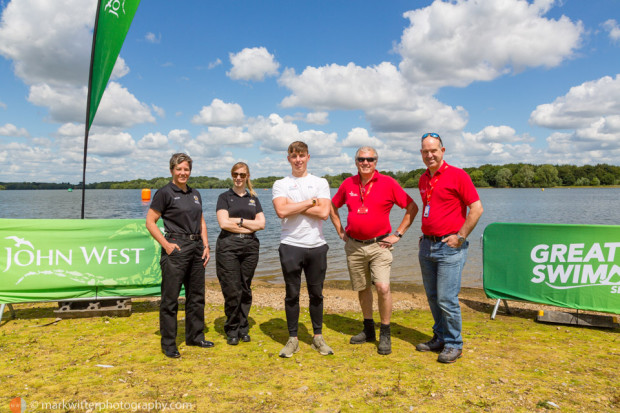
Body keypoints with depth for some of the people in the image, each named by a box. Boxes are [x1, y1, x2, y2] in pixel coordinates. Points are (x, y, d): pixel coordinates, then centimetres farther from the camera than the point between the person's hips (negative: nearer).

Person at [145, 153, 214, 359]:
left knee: (196, 295, 14)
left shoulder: (195, 194, 14)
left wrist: (206, 245, 8)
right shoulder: (165, 193, -5)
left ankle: (195, 336, 28)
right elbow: (150, 222, -8)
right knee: (170, 298, 0)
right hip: (176, 249, -7)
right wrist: (166, 245, -15)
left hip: (196, 248, 7)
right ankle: (168, 344, 11)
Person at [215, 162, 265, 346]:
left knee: (246, 289, 7)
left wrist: (239, 221, -5)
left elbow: (261, 223, 4)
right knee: (232, 291, -5)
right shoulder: (224, 197, 6)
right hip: (228, 246, -3)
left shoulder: (253, 199, 16)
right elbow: (224, 223, -8)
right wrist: (249, 225, -4)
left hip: (250, 247, 3)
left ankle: (243, 329, 19)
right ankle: (232, 331, 10)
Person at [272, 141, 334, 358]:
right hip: (291, 246, -1)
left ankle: (318, 337, 24)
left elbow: (324, 212, -8)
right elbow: (282, 211, -13)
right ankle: (292, 339, 19)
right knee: (292, 294, 7)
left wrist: (294, 206, -7)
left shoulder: (320, 182, 8)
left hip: (317, 245, 1)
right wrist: (310, 202, -7)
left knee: (316, 294, 10)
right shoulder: (280, 184, 6)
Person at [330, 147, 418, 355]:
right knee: (362, 289, 13)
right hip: (354, 246, 4)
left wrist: (398, 234, -4)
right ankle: (368, 330, 29)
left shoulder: (388, 183, -5)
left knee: (383, 287, -15)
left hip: (379, 244, -3)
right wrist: (340, 231, 12)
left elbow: (412, 207, -1)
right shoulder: (348, 184, 5)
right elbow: (333, 207, 20)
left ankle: (385, 334, 2)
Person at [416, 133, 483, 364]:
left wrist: (460, 236, -13)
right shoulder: (423, 179, 14)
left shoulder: (457, 175, -8)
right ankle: (439, 338, 26)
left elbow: (477, 208, -10)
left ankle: (453, 345, 10)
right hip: (426, 245, 7)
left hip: (449, 247, -7)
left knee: (447, 299, -5)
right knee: (432, 297, 13)